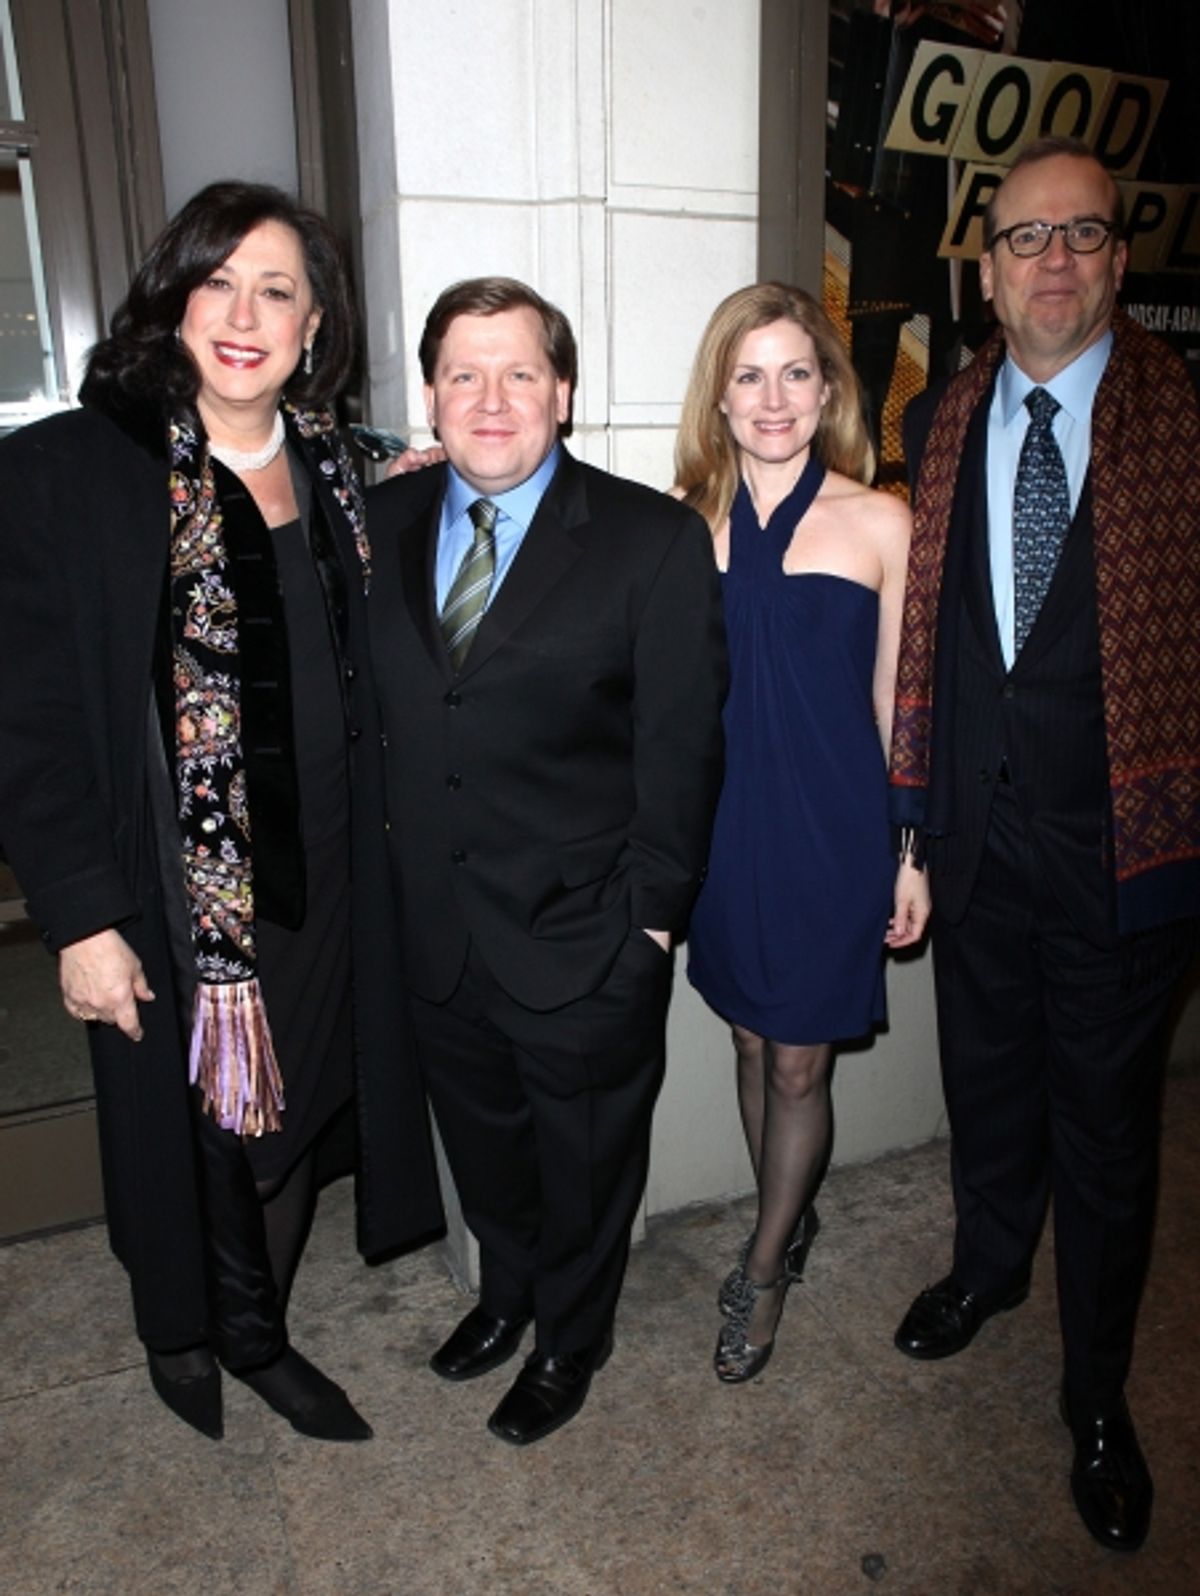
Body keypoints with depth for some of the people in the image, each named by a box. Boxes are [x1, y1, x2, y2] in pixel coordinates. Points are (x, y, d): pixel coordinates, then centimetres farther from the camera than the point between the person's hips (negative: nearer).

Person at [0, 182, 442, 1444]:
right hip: (164, 890, -4)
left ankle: (257, 1332, 46)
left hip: (313, 876, 4)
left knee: (289, 1114, 18)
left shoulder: (337, 476, 5)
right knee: (178, 1123, 16)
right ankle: (179, 1333, 47)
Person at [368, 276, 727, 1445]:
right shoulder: (382, 524, 2)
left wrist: (650, 914, -12)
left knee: (584, 1162, 18)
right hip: (436, 931, 4)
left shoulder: (653, 539, -11)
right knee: (480, 1142, 25)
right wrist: (390, 866, 1)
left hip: (584, 941, -4)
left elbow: (681, 746, -11)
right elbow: (367, 706, 6)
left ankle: (570, 1339, 46)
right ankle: (506, 1290, 55)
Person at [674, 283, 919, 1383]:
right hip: (724, 824, 3)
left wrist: (912, 853, 0)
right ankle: (791, 1224, 42)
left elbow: (893, 699, 0)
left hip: (831, 826, -2)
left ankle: (763, 1270, 31)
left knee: (799, 1063, 9)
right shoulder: (684, 521, 2)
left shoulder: (879, 522, -3)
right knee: (752, 1044, 17)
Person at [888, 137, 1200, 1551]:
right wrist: (915, 799, 3)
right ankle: (988, 1263, 51)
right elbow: (918, 623, 6)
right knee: (985, 1074, 22)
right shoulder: (935, 427, 4)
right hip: (974, 826, 4)